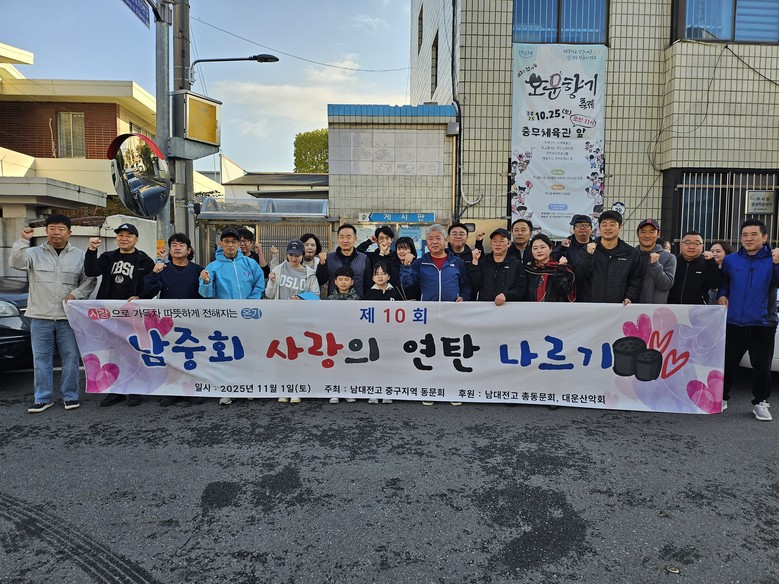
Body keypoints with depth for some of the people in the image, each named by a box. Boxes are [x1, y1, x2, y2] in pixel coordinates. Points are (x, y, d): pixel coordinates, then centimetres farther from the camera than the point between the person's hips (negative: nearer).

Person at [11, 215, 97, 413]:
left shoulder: (79, 255, 5)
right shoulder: (35, 253, 4)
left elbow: (89, 280, 6)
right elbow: (16, 263, -12)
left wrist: (76, 293, -9)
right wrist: (23, 241, -23)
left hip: (68, 316, 0)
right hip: (40, 316, 0)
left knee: (71, 357, 4)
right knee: (41, 359, 6)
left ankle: (70, 396, 16)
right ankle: (43, 398, 17)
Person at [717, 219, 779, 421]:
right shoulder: (730, 260, 7)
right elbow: (723, 282, 20)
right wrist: (722, 295, 1)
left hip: (762, 324, -2)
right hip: (734, 322, 2)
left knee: (762, 366, 5)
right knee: (728, 363, 9)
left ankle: (760, 402, 21)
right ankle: (721, 398, 23)